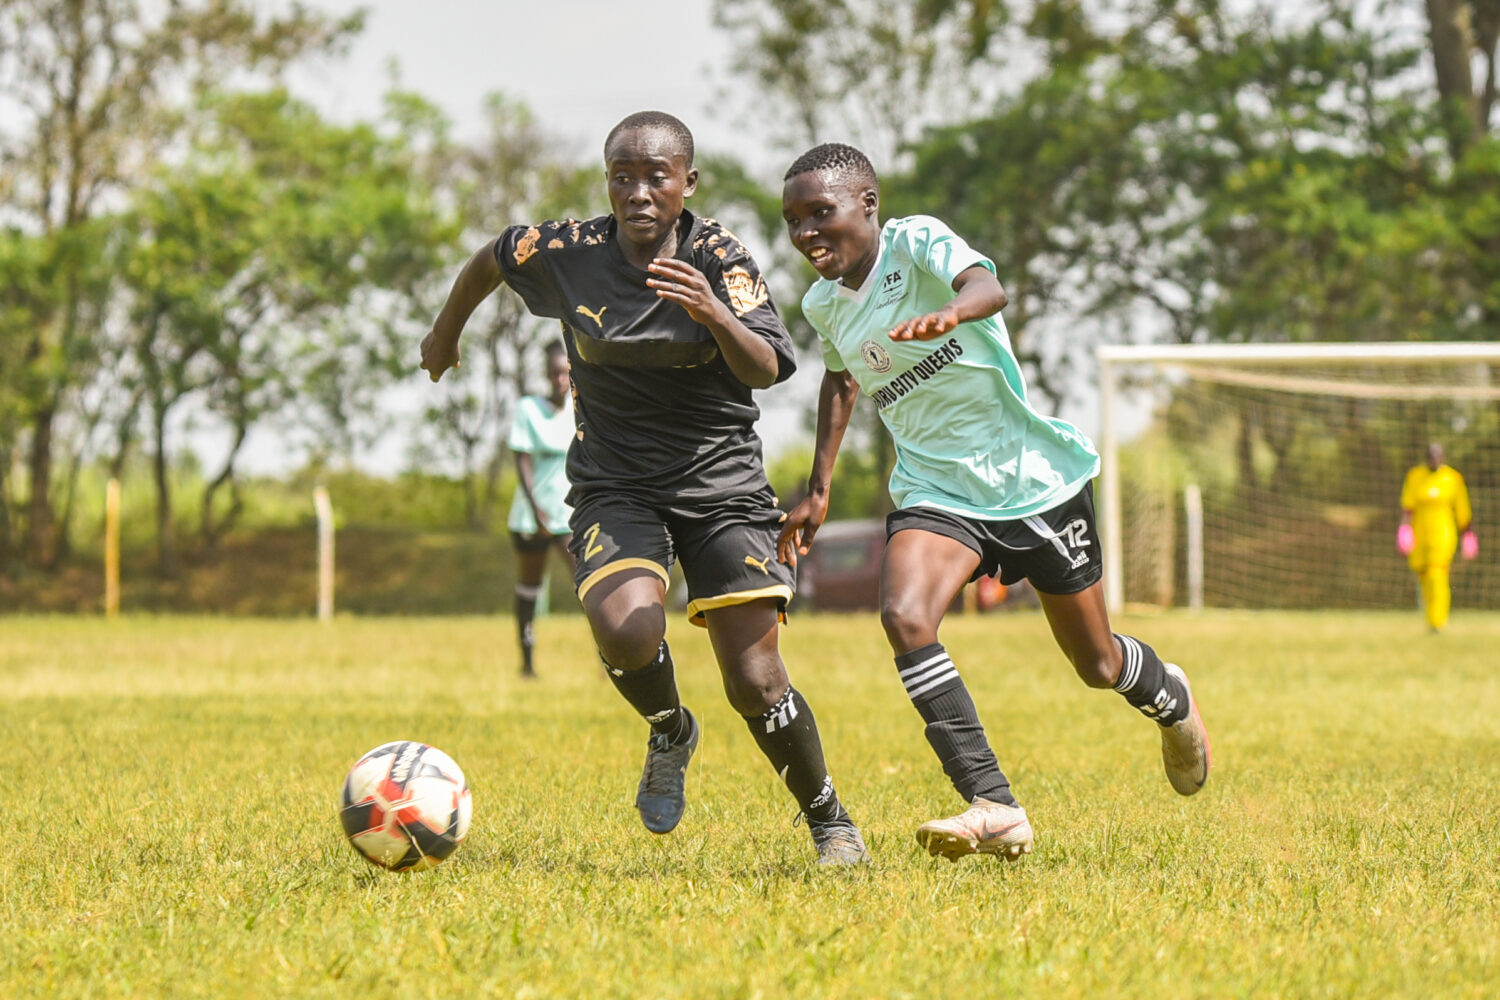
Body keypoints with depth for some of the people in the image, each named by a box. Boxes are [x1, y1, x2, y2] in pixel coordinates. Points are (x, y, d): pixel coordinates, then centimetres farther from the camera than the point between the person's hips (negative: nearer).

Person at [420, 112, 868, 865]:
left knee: (755, 682, -10)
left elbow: (768, 371, -22)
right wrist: (447, 331, 31)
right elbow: (489, 260, 16)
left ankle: (829, 820, 16)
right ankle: (670, 733, 7)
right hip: (615, 485, 1)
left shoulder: (719, 257, -10)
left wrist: (715, 315, -40)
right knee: (625, 631, -28)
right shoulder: (568, 253, -5)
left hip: (722, 484, -1)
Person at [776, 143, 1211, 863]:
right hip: (937, 492, 4)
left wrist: (950, 313, -62)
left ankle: (1169, 699, 48)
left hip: (1035, 478, -4)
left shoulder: (917, 242, -17)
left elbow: (987, 287, -39)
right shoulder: (823, 304, 2)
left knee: (1098, 665, 9)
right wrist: (818, 489, 21)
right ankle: (995, 809, -28)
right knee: (903, 616, -27)